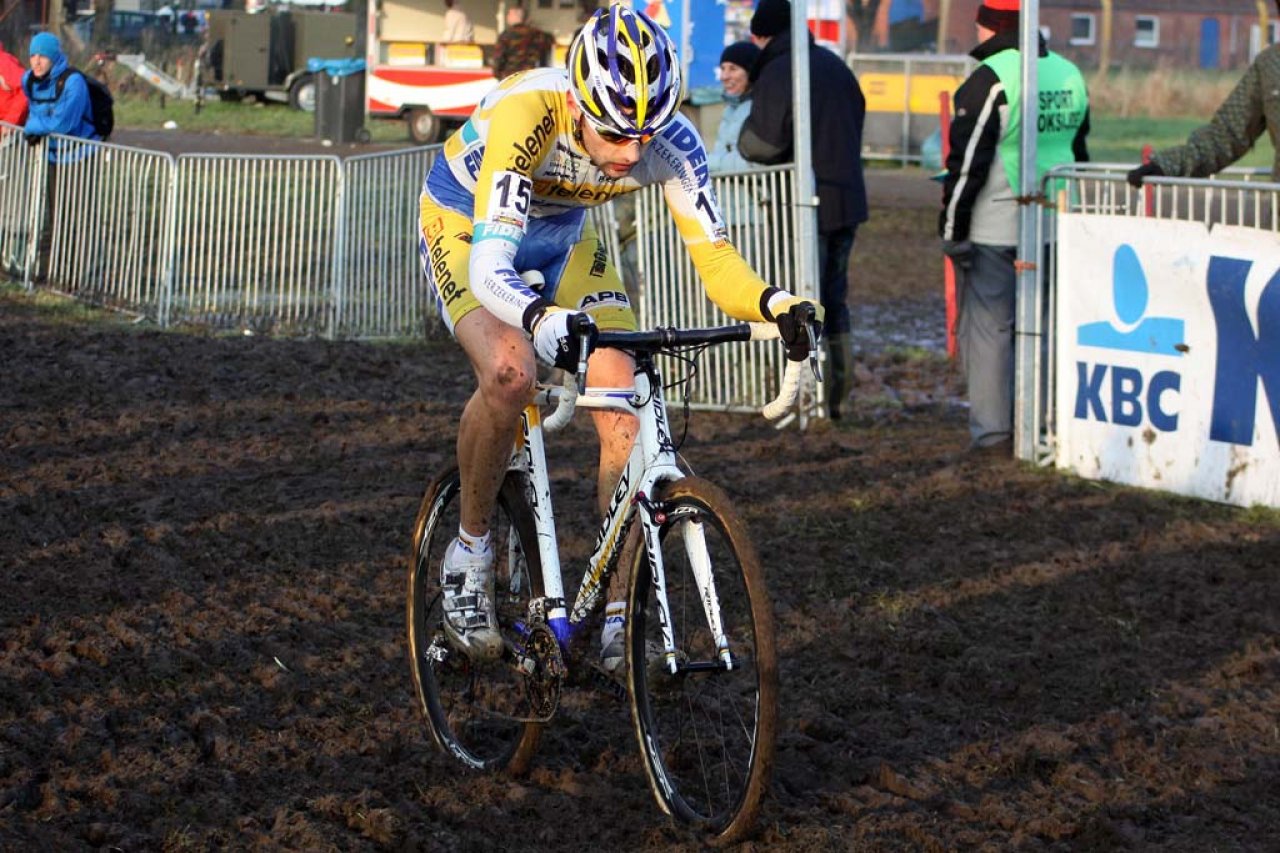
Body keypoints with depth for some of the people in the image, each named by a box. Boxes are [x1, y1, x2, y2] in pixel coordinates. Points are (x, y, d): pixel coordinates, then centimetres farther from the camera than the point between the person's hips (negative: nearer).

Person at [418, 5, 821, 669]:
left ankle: (618, 617, -3)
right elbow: (490, 267, -46)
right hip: (465, 227, -4)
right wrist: (544, 321, -67)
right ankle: (469, 547, -9)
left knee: (626, 412, -14)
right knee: (510, 372, -33)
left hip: (564, 239, 4)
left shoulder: (668, 139, -28)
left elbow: (713, 256, -27)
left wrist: (770, 303, -49)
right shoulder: (525, 116, -40)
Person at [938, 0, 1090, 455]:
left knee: (987, 327, 0)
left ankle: (992, 431, -1)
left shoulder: (989, 80, -12)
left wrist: (953, 229, -9)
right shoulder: (1070, 75, 12)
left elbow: (967, 161, -14)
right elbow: (1079, 153, 19)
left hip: (995, 229, -7)